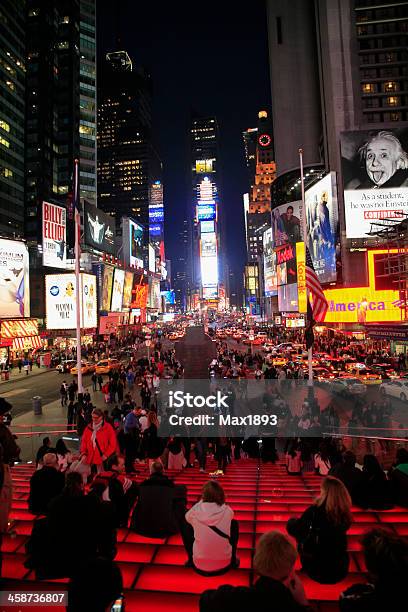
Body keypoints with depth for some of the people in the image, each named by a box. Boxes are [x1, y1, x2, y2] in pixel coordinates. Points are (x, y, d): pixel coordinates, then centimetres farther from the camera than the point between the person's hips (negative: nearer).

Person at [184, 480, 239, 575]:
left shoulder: (195, 511, -17)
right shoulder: (227, 511, -15)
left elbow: (187, 517, 8)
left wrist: (201, 502, 4)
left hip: (200, 565, 0)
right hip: (224, 565, 0)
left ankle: (191, 560, 30)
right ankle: (233, 560, 29)